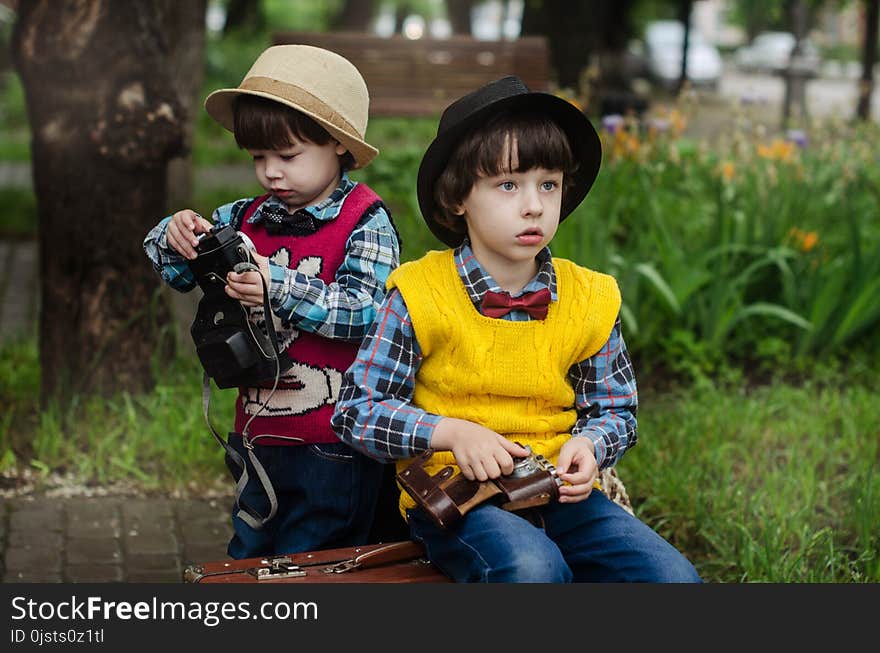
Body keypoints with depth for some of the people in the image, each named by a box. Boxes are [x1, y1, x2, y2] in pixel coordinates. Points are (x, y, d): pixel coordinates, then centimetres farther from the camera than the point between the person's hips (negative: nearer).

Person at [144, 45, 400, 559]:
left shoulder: (366, 221, -9)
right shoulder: (249, 218, 7)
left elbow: (366, 311, -21)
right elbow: (175, 269, 15)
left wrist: (280, 287, -30)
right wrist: (177, 235, -8)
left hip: (333, 451, -6)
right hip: (261, 437, 6)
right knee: (246, 561, 20)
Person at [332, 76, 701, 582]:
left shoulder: (590, 300, 5)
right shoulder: (419, 297, -6)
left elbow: (615, 410, 16)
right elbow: (356, 410, -4)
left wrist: (589, 446, -8)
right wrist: (451, 433, -18)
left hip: (561, 492, 4)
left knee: (674, 576, -17)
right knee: (531, 569, -36)